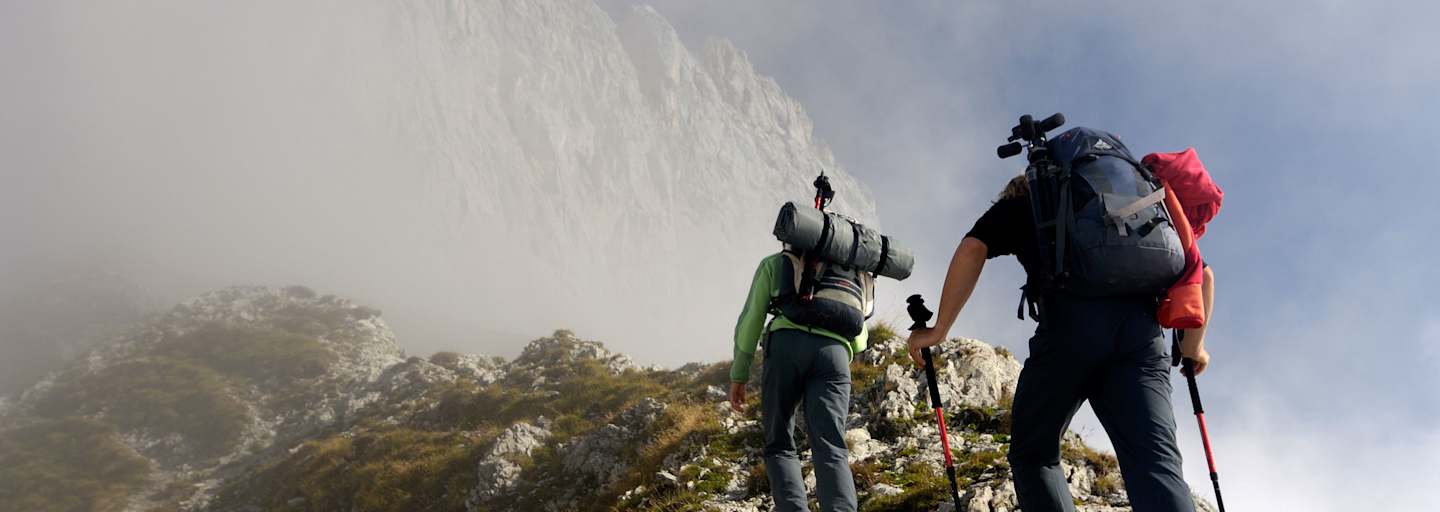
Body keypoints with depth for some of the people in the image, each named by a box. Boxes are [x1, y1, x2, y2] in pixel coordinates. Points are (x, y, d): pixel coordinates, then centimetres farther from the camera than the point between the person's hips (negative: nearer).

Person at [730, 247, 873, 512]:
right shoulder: (855, 275, 35)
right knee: (831, 450, -6)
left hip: (787, 343, -2)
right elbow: (860, 341, 30)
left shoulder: (774, 262, 27)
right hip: (835, 350, 2)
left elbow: (750, 319, 15)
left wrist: (738, 374, 16)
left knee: (780, 446, 5)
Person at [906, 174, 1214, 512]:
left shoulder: (1017, 205, 28)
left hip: (1071, 325, -3)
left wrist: (940, 329, 8)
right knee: (1156, 463, -7)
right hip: (1141, 331, 3)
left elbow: (971, 250, 6)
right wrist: (1194, 347, 40)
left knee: (1033, 455, 12)